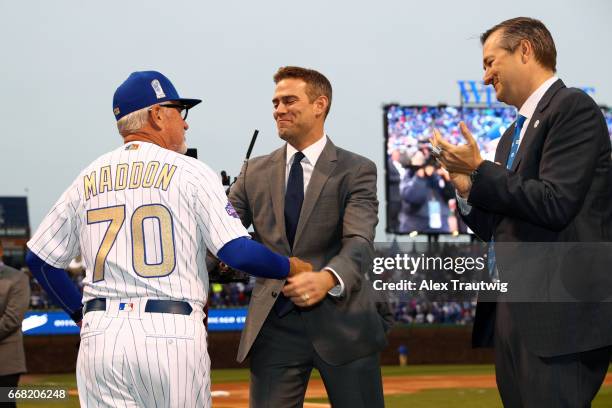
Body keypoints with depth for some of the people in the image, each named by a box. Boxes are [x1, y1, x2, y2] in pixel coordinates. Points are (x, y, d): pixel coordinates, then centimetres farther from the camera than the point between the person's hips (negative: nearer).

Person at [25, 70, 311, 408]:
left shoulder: (88, 179, 13)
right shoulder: (189, 172, 0)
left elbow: (39, 257, 17)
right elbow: (238, 252, -8)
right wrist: (295, 267, 8)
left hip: (99, 336, 4)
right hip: (172, 334, -4)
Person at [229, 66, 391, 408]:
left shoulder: (356, 171, -3)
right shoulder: (256, 172, 9)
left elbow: (360, 242, -17)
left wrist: (328, 278, -38)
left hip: (340, 320, -2)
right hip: (275, 325, 3)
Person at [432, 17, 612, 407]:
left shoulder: (573, 108, -8)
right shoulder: (515, 133, 19)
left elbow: (554, 204, -19)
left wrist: (480, 170, -10)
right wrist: (469, 191, 3)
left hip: (560, 314, -9)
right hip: (514, 312, 9)